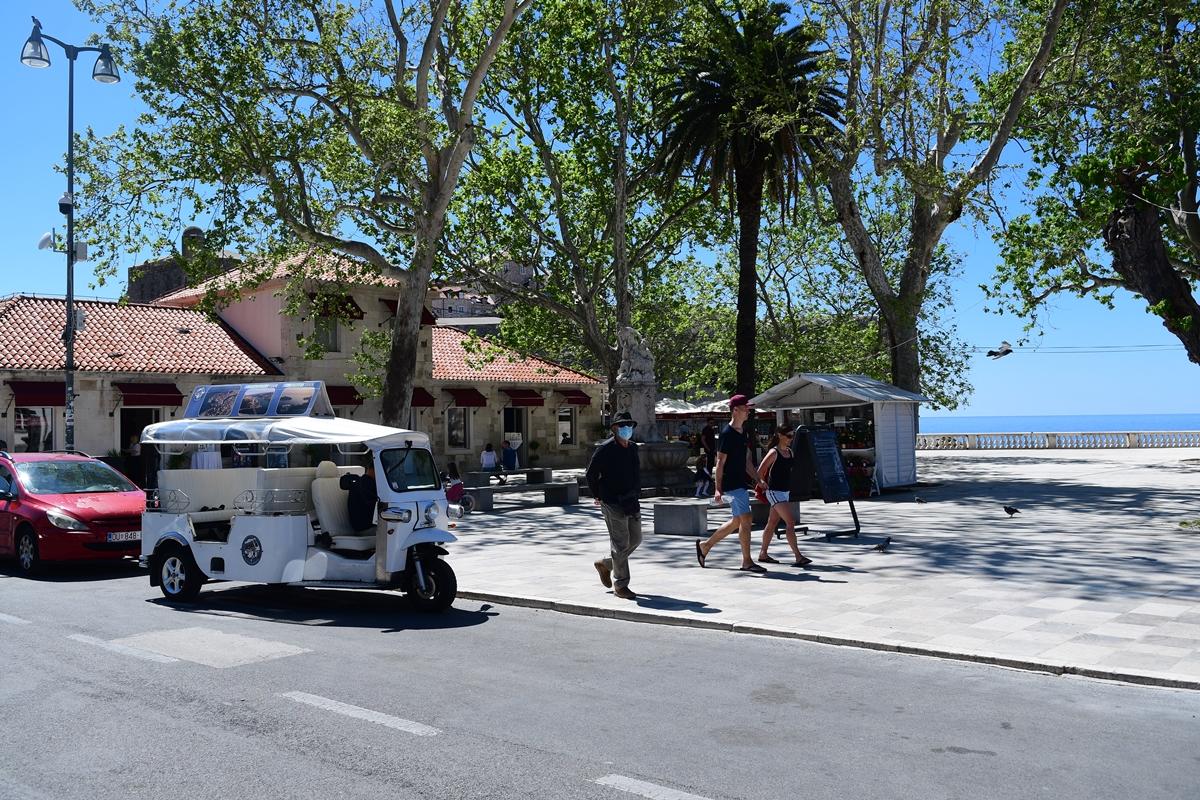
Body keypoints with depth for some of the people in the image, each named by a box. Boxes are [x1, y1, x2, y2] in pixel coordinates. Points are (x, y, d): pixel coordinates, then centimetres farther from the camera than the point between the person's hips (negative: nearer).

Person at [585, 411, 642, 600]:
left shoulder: (633, 448, 11)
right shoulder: (605, 449, -11)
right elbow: (591, 473, -7)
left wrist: (637, 491, 17)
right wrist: (598, 496, -3)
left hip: (631, 501, 8)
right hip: (613, 503, -8)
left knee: (635, 539, 13)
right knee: (621, 543, -5)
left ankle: (606, 564, 32)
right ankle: (620, 586, 6)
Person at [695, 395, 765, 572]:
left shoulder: (743, 432, 15)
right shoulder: (727, 433, -13)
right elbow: (720, 463, -15)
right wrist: (718, 489, -19)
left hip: (741, 483, 10)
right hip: (731, 483, -10)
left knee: (737, 521, 14)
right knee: (745, 519, -11)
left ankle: (705, 545, 27)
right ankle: (747, 562, -3)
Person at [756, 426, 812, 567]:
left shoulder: (790, 452, 10)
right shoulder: (774, 452, -13)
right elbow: (760, 471, -13)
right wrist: (765, 485, -3)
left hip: (785, 491, 8)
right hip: (775, 492, -8)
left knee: (772, 523, 13)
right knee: (790, 521, -14)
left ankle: (763, 554, 22)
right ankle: (798, 556, -16)